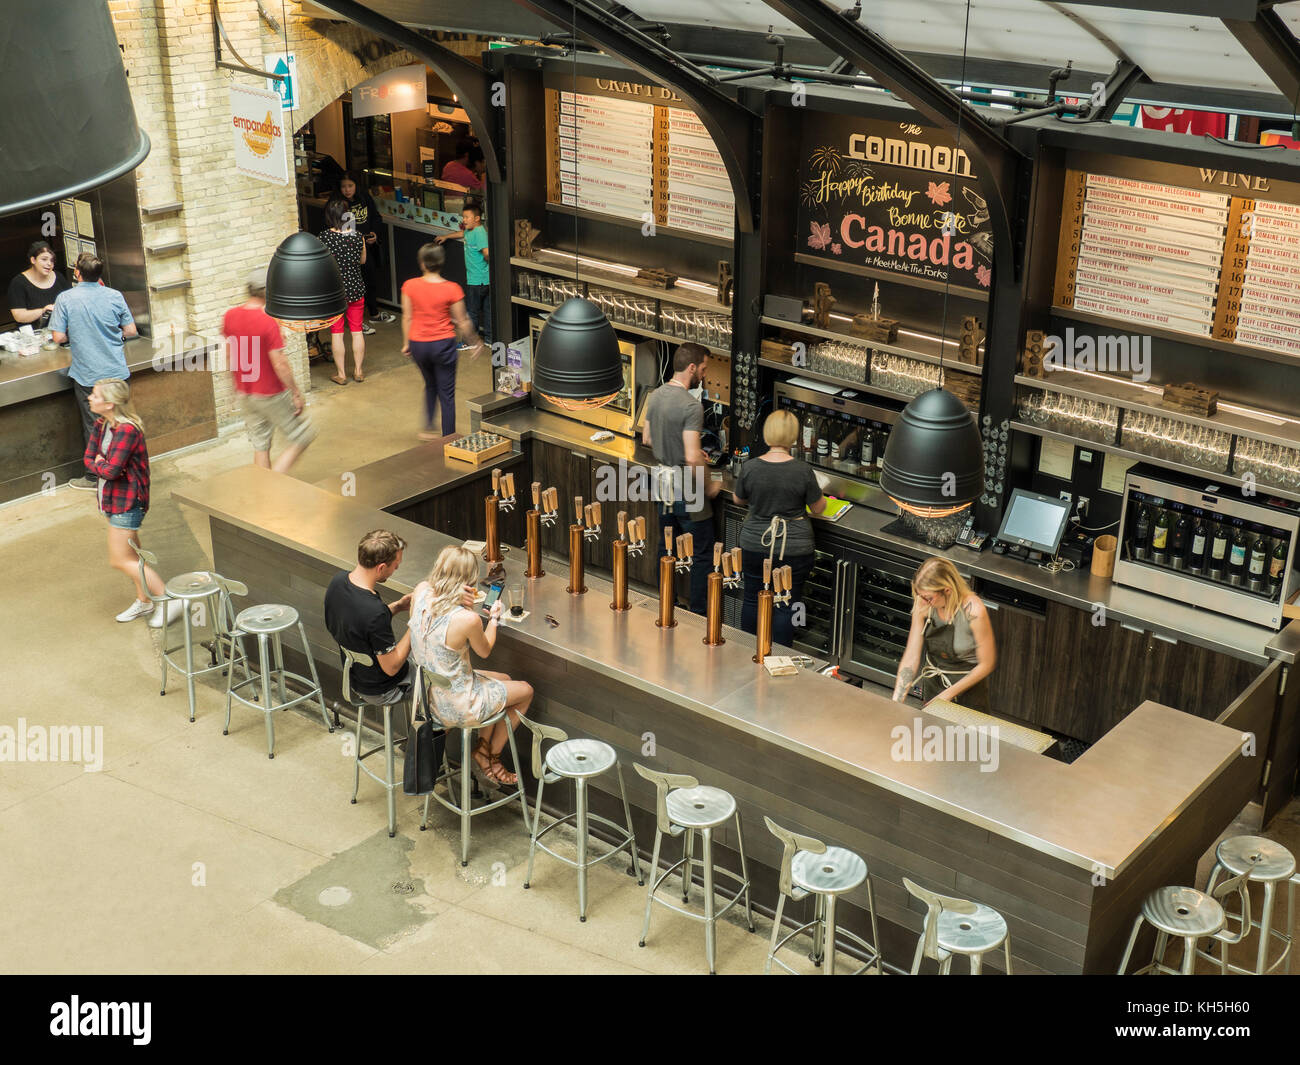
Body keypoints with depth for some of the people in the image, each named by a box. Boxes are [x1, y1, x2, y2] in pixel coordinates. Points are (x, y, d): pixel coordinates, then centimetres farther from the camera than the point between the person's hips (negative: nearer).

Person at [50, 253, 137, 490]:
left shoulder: (66, 299, -10)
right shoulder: (114, 296, -3)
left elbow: (59, 337, -11)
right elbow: (130, 331, 1)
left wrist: (76, 336, 11)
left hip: (87, 377, -2)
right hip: (117, 372, 2)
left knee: (93, 427, 8)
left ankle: (95, 477, 16)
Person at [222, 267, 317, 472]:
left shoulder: (230, 316, -2)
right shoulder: (268, 322, -23)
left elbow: (229, 353, 10)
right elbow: (279, 364, -22)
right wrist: (296, 393, -12)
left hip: (245, 393, 7)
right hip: (272, 394, -7)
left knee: (260, 447, 16)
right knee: (303, 436, 8)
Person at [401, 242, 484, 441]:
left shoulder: (410, 286, -9)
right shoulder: (452, 289, -14)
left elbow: (407, 317, -1)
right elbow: (462, 322, -7)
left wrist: (406, 343, 12)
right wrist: (475, 342, 8)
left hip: (418, 344, 3)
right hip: (443, 344, -3)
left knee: (430, 385, 27)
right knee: (447, 393, 8)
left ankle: (428, 428, 26)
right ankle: (449, 438, 13)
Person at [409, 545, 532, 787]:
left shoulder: (421, 592, -14)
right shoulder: (467, 619, -31)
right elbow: (484, 651, -7)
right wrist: (494, 617, 7)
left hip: (426, 692, 7)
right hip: (456, 707, -7)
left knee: (505, 680, 28)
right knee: (526, 691, 19)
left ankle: (482, 749, 29)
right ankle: (491, 760, 31)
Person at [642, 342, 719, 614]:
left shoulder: (655, 396, 1)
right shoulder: (691, 406, -24)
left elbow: (647, 439, 14)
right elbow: (692, 459, -28)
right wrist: (709, 486, -11)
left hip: (663, 481, 8)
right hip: (687, 490, -8)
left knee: (666, 548, 20)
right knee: (702, 556, 5)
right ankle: (698, 614, 10)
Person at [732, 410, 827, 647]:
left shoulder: (750, 468, -11)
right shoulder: (803, 471, -16)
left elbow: (738, 499, 7)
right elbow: (818, 508, -3)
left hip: (754, 546, 2)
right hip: (794, 549, -2)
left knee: (752, 600, 18)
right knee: (786, 606, 10)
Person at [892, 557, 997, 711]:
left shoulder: (974, 611, -30)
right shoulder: (923, 606, -18)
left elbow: (987, 664, -19)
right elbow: (911, 657, -14)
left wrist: (948, 694, -17)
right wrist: (896, 702, -20)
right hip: (933, 680, 4)